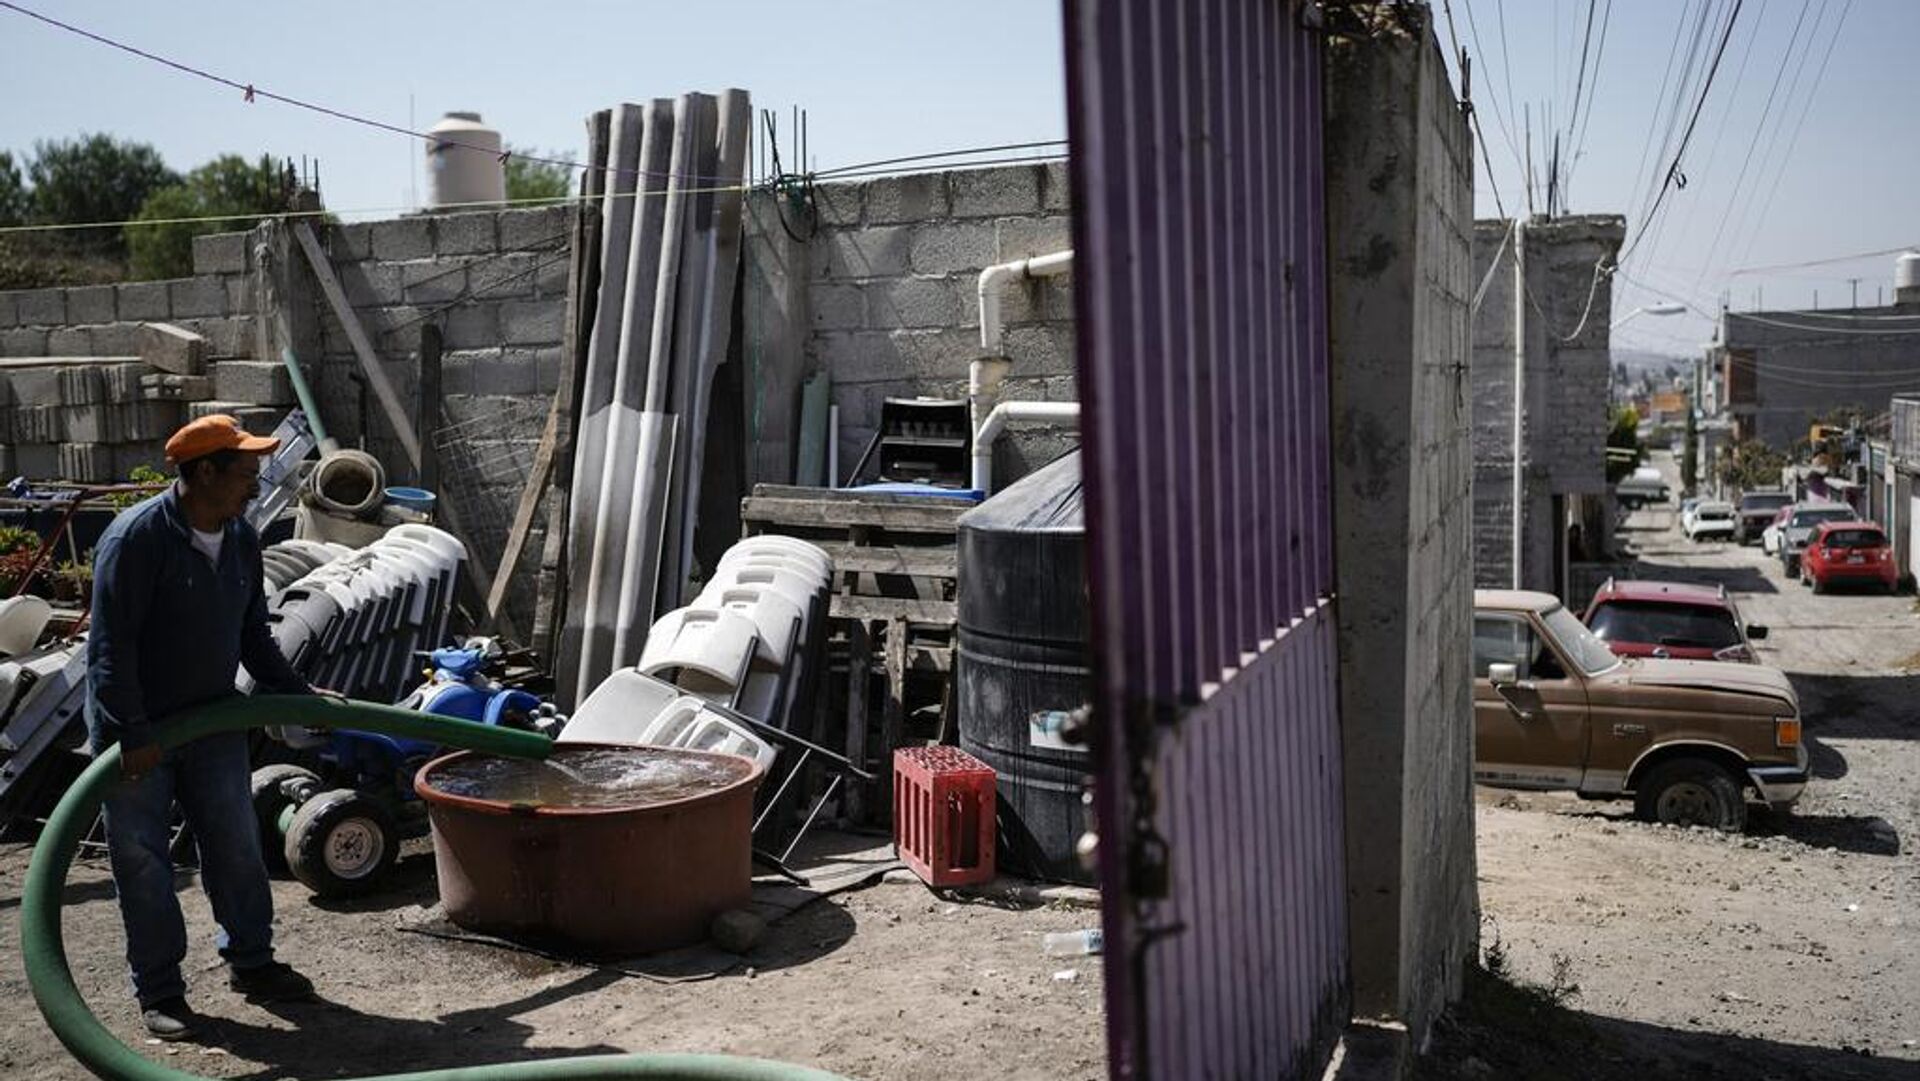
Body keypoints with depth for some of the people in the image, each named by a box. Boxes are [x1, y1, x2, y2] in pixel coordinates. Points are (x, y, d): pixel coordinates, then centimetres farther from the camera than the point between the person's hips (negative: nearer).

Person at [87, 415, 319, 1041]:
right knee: (143, 862, 4)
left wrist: (300, 696, 8)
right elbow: (109, 645, -23)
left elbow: (253, 637, 13)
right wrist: (134, 734, -25)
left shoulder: (241, 541, 3)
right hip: (134, 732, -6)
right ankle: (159, 992, 16)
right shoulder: (136, 537, -21)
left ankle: (251, 964, 26)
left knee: (237, 846, 10)